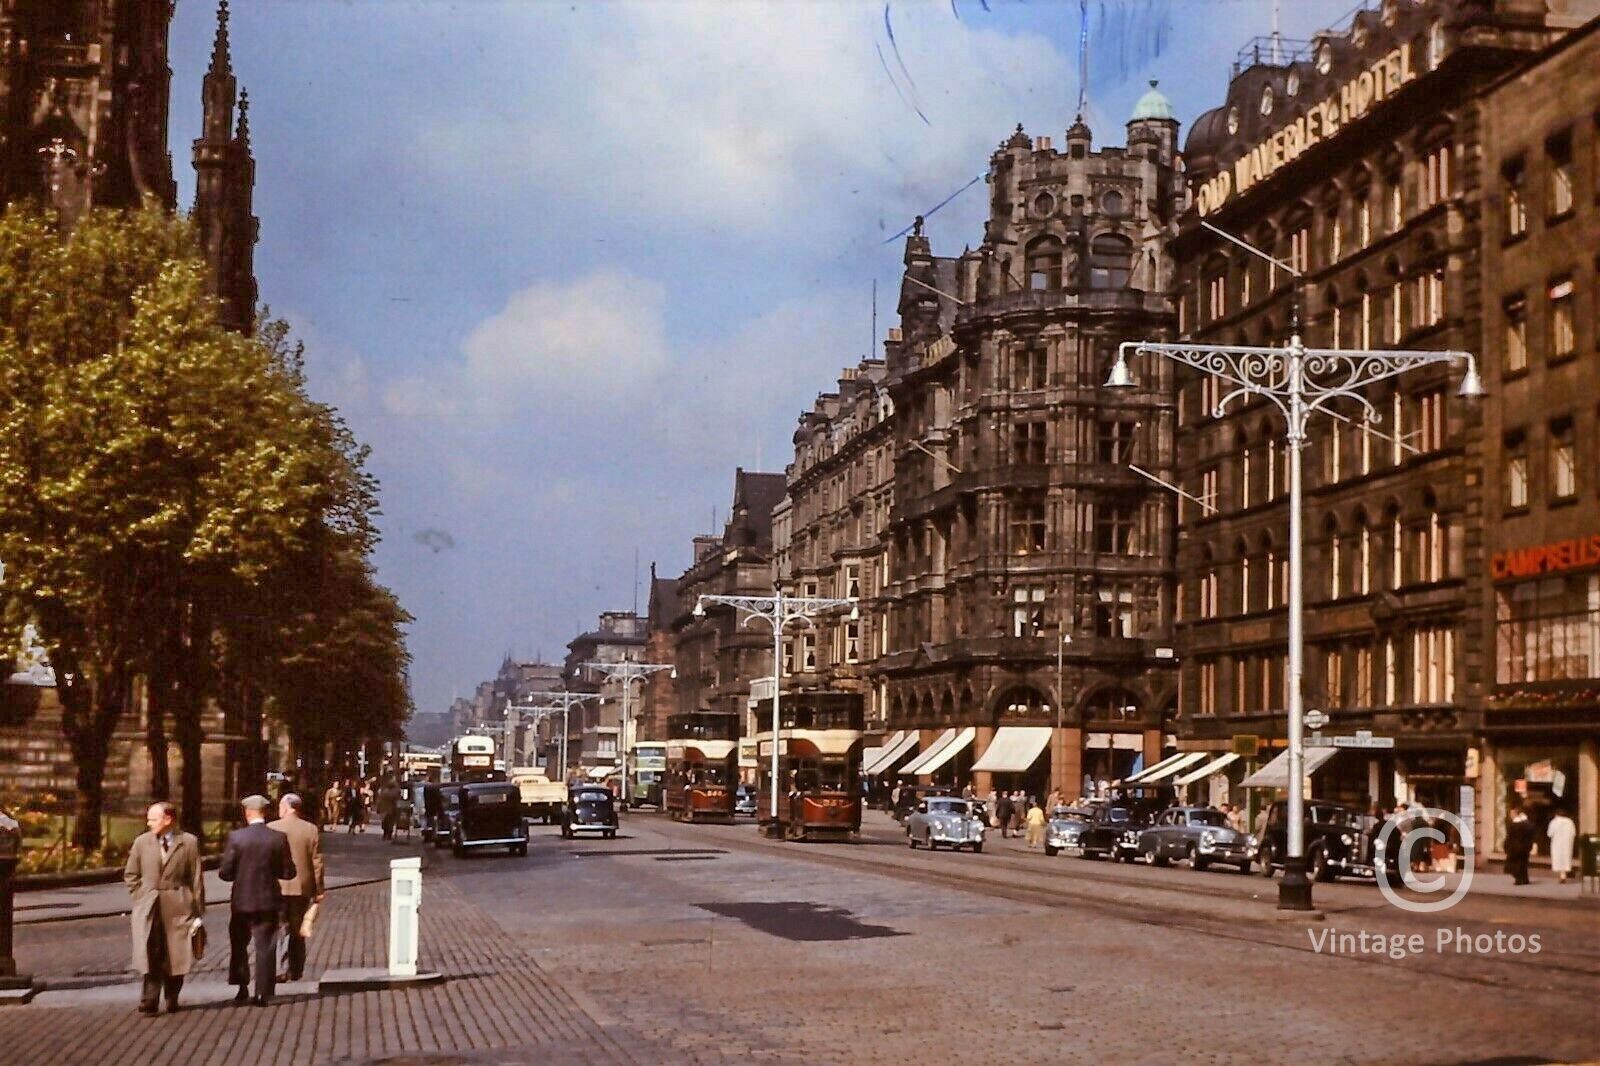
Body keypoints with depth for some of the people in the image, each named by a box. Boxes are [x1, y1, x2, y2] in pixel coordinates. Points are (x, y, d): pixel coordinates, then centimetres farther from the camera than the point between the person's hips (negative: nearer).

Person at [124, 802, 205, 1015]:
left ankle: (172, 998, 17)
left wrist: (199, 912, 0)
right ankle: (150, 1000, -9)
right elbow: (130, 874, 18)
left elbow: (197, 878, 2)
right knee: (151, 954, -10)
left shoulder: (189, 843, 0)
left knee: (175, 955, 3)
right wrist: (141, 895, 5)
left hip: (178, 908, -1)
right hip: (148, 907, 1)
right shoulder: (142, 842, 8)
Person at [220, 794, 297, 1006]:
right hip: (268, 901, 1)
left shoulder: (236, 837, -11)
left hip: (242, 901, 0)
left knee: (239, 945, 18)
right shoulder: (279, 838, -7)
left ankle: (242, 988, 19)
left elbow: (225, 872, -10)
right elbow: (288, 872, -4)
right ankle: (263, 993, 4)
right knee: (265, 948, 6)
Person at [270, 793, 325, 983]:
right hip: (302, 887, 2)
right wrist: (319, 889, 6)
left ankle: (281, 970, -11)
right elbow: (317, 862, -1)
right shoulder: (311, 830, -2)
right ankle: (296, 972, 19)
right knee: (298, 931, 13)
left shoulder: (271, 829, -6)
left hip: (277, 887, -2)